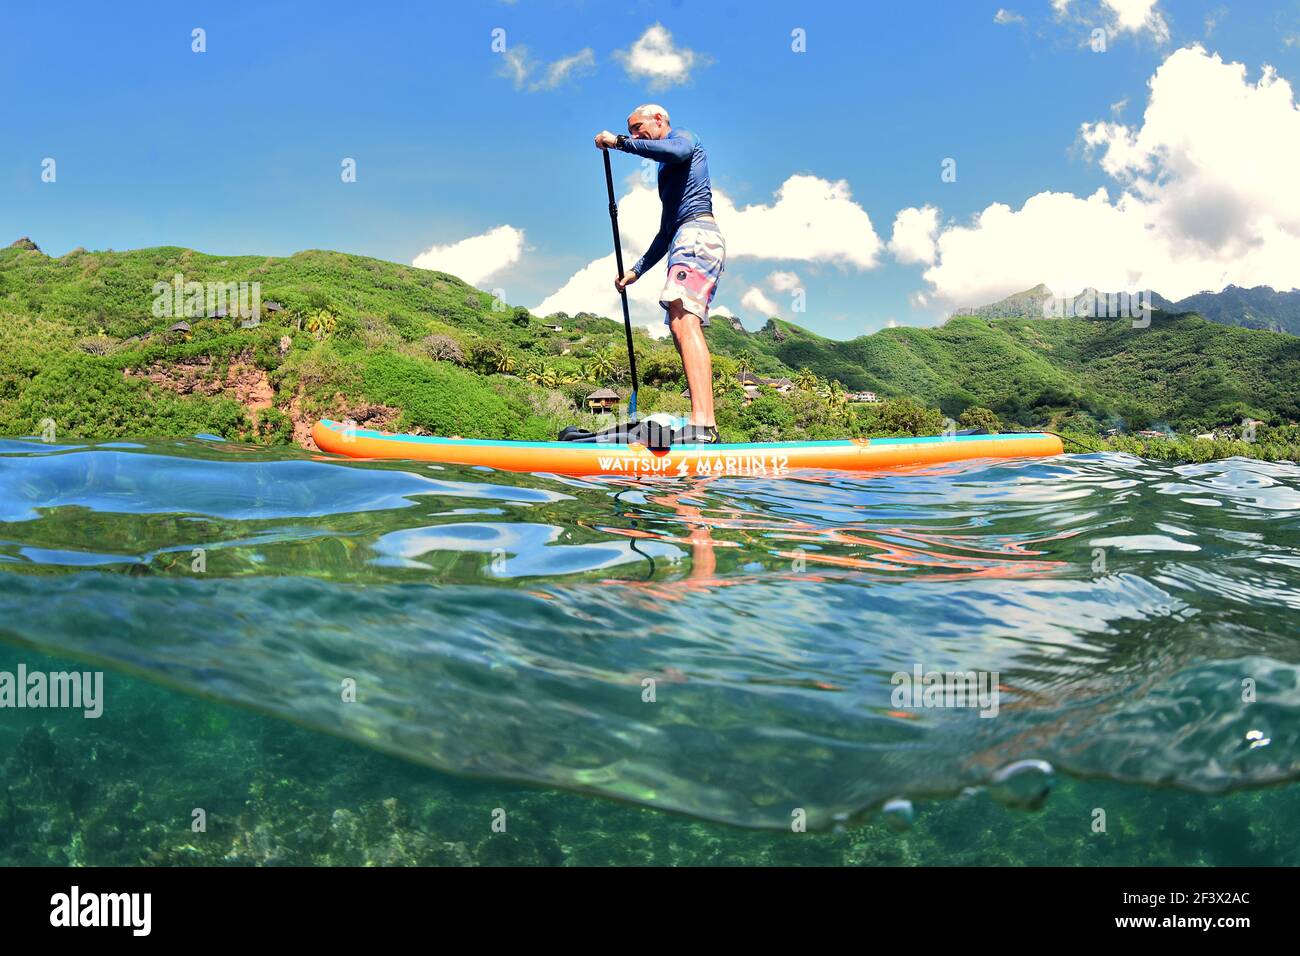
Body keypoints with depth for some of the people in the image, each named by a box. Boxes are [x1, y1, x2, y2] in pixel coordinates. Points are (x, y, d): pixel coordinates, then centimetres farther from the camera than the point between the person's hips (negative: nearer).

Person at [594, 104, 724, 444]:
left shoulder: (683, 136, 8)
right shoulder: (667, 171, 34)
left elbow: (677, 150, -20)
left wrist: (620, 142, -14)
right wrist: (637, 270, 27)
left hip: (698, 234, -10)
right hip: (685, 241, 10)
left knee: (684, 322, -26)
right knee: (684, 328, 2)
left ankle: (701, 422, -40)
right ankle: (706, 426, -3)